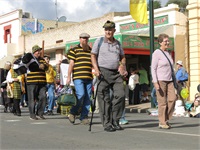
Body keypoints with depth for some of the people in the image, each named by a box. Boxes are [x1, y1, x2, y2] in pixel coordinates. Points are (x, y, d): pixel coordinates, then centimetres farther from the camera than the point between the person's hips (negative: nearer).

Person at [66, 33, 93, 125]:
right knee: (80, 95, -16)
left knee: (87, 97, 1)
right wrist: (68, 77, -4)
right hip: (78, 77, -5)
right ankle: (73, 113, 4)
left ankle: (84, 117, 8)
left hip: (89, 78, 5)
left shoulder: (91, 51, 19)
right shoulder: (74, 50, 6)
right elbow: (71, 64, 2)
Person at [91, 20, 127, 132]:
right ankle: (107, 124, 3)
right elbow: (93, 56, 4)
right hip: (103, 72, -3)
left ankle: (115, 121, 3)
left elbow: (122, 57, 23)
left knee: (121, 95, -10)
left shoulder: (118, 43, 16)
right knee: (105, 99, -3)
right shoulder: (99, 41, 5)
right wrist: (96, 69, -10)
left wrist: (122, 66, 2)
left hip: (116, 73, 3)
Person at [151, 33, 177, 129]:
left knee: (172, 98, -6)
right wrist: (155, 82, -18)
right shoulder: (157, 53, -6)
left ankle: (166, 119, 7)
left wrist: (173, 81, 19)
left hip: (169, 81, 7)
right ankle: (162, 123, 4)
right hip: (160, 81, -7)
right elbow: (153, 68, -11)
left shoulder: (168, 53, 17)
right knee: (162, 102, -5)